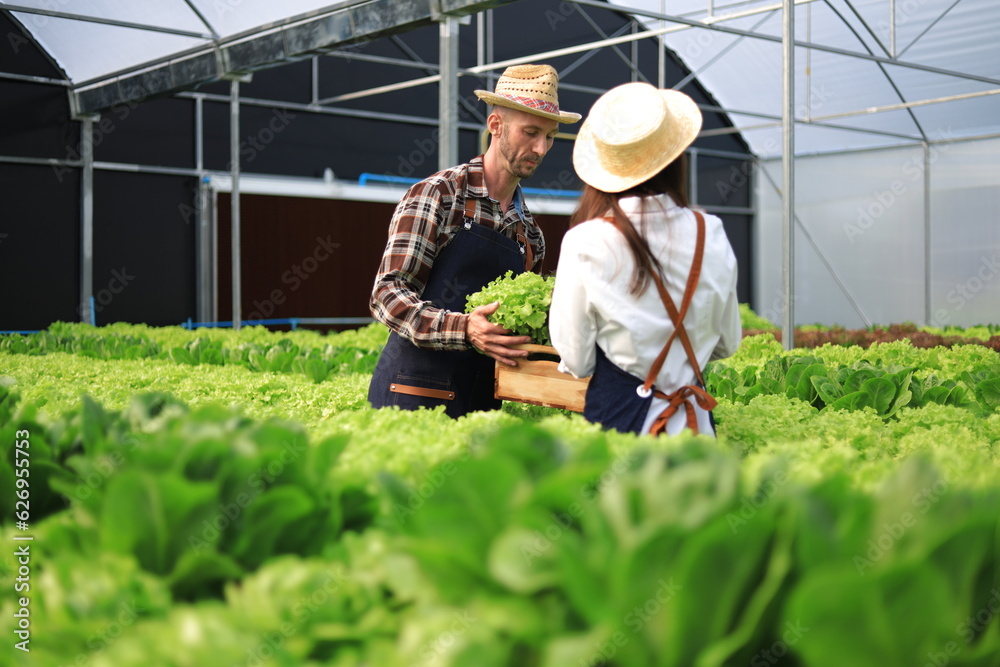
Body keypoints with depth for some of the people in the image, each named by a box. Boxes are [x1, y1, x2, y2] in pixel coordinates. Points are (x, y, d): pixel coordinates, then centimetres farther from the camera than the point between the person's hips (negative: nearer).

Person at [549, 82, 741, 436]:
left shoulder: (585, 242, -13)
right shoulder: (711, 235, -3)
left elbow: (576, 361, -9)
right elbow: (727, 343, 10)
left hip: (616, 414, -3)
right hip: (694, 420, 3)